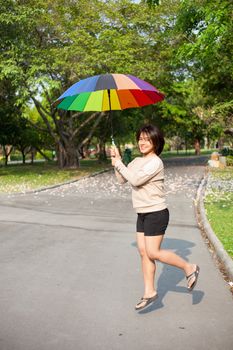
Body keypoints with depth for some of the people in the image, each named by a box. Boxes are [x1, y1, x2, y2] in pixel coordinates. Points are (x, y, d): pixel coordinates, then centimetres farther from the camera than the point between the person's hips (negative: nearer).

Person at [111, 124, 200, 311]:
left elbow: (135, 180, -24)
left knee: (153, 253, -6)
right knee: (144, 252, 8)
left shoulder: (155, 162, -16)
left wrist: (118, 163, -15)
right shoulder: (137, 161, 10)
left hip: (156, 213, -8)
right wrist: (116, 160, -2)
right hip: (142, 214, 8)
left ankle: (189, 268, 12)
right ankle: (149, 292, 17)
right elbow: (122, 179, 8)